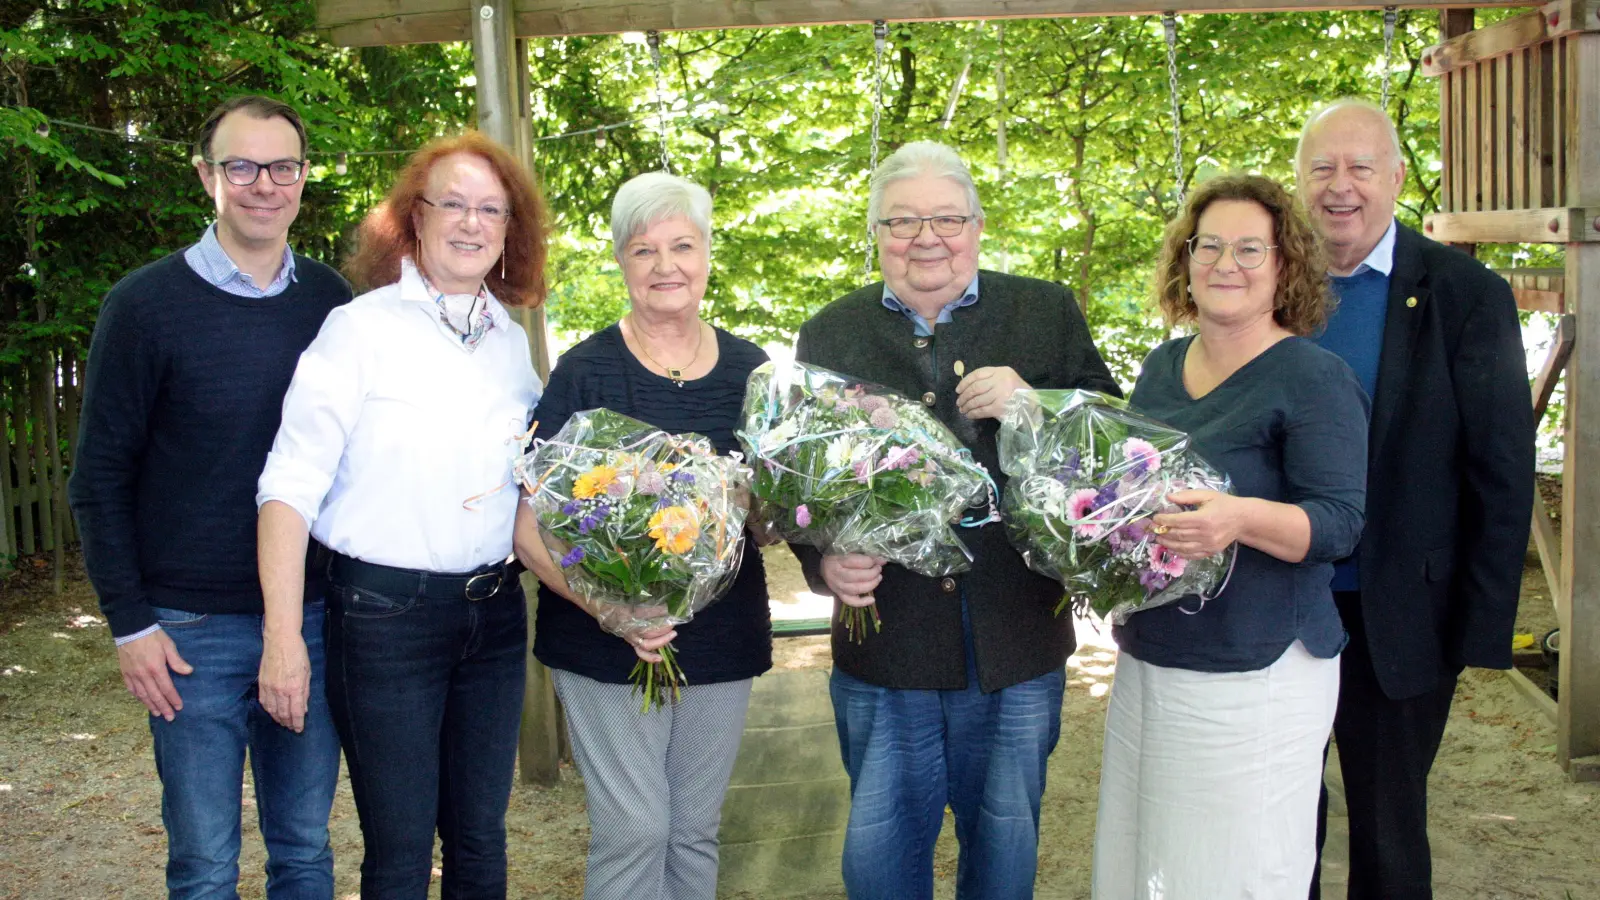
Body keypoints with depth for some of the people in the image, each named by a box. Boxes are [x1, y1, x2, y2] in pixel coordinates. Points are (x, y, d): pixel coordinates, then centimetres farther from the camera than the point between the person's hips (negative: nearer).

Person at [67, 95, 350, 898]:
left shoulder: (331, 301, 4)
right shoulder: (146, 304, -6)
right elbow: (100, 476, -3)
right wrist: (129, 621, -8)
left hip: (315, 620, 3)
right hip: (193, 632, -3)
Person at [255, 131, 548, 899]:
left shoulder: (512, 341, 9)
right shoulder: (362, 326, -7)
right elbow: (290, 486, -11)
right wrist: (283, 636, -16)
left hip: (493, 612, 5)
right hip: (384, 612, -5)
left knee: (480, 837, 13)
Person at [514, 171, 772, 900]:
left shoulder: (748, 370, 4)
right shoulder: (586, 371, -8)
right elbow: (531, 527, -11)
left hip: (722, 638, 4)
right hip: (607, 642, -4)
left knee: (696, 831, 13)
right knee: (632, 831, -1)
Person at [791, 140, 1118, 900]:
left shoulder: (1049, 314, 3)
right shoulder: (829, 334, 6)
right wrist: (823, 561, -15)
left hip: (1018, 643, 0)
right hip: (883, 647, 0)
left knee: (1006, 839, 16)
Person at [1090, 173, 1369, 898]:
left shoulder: (1314, 377, -10)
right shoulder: (1162, 367, 11)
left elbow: (1340, 521, -17)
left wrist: (1242, 519, -34)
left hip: (1254, 679, -7)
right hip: (1146, 661, 7)